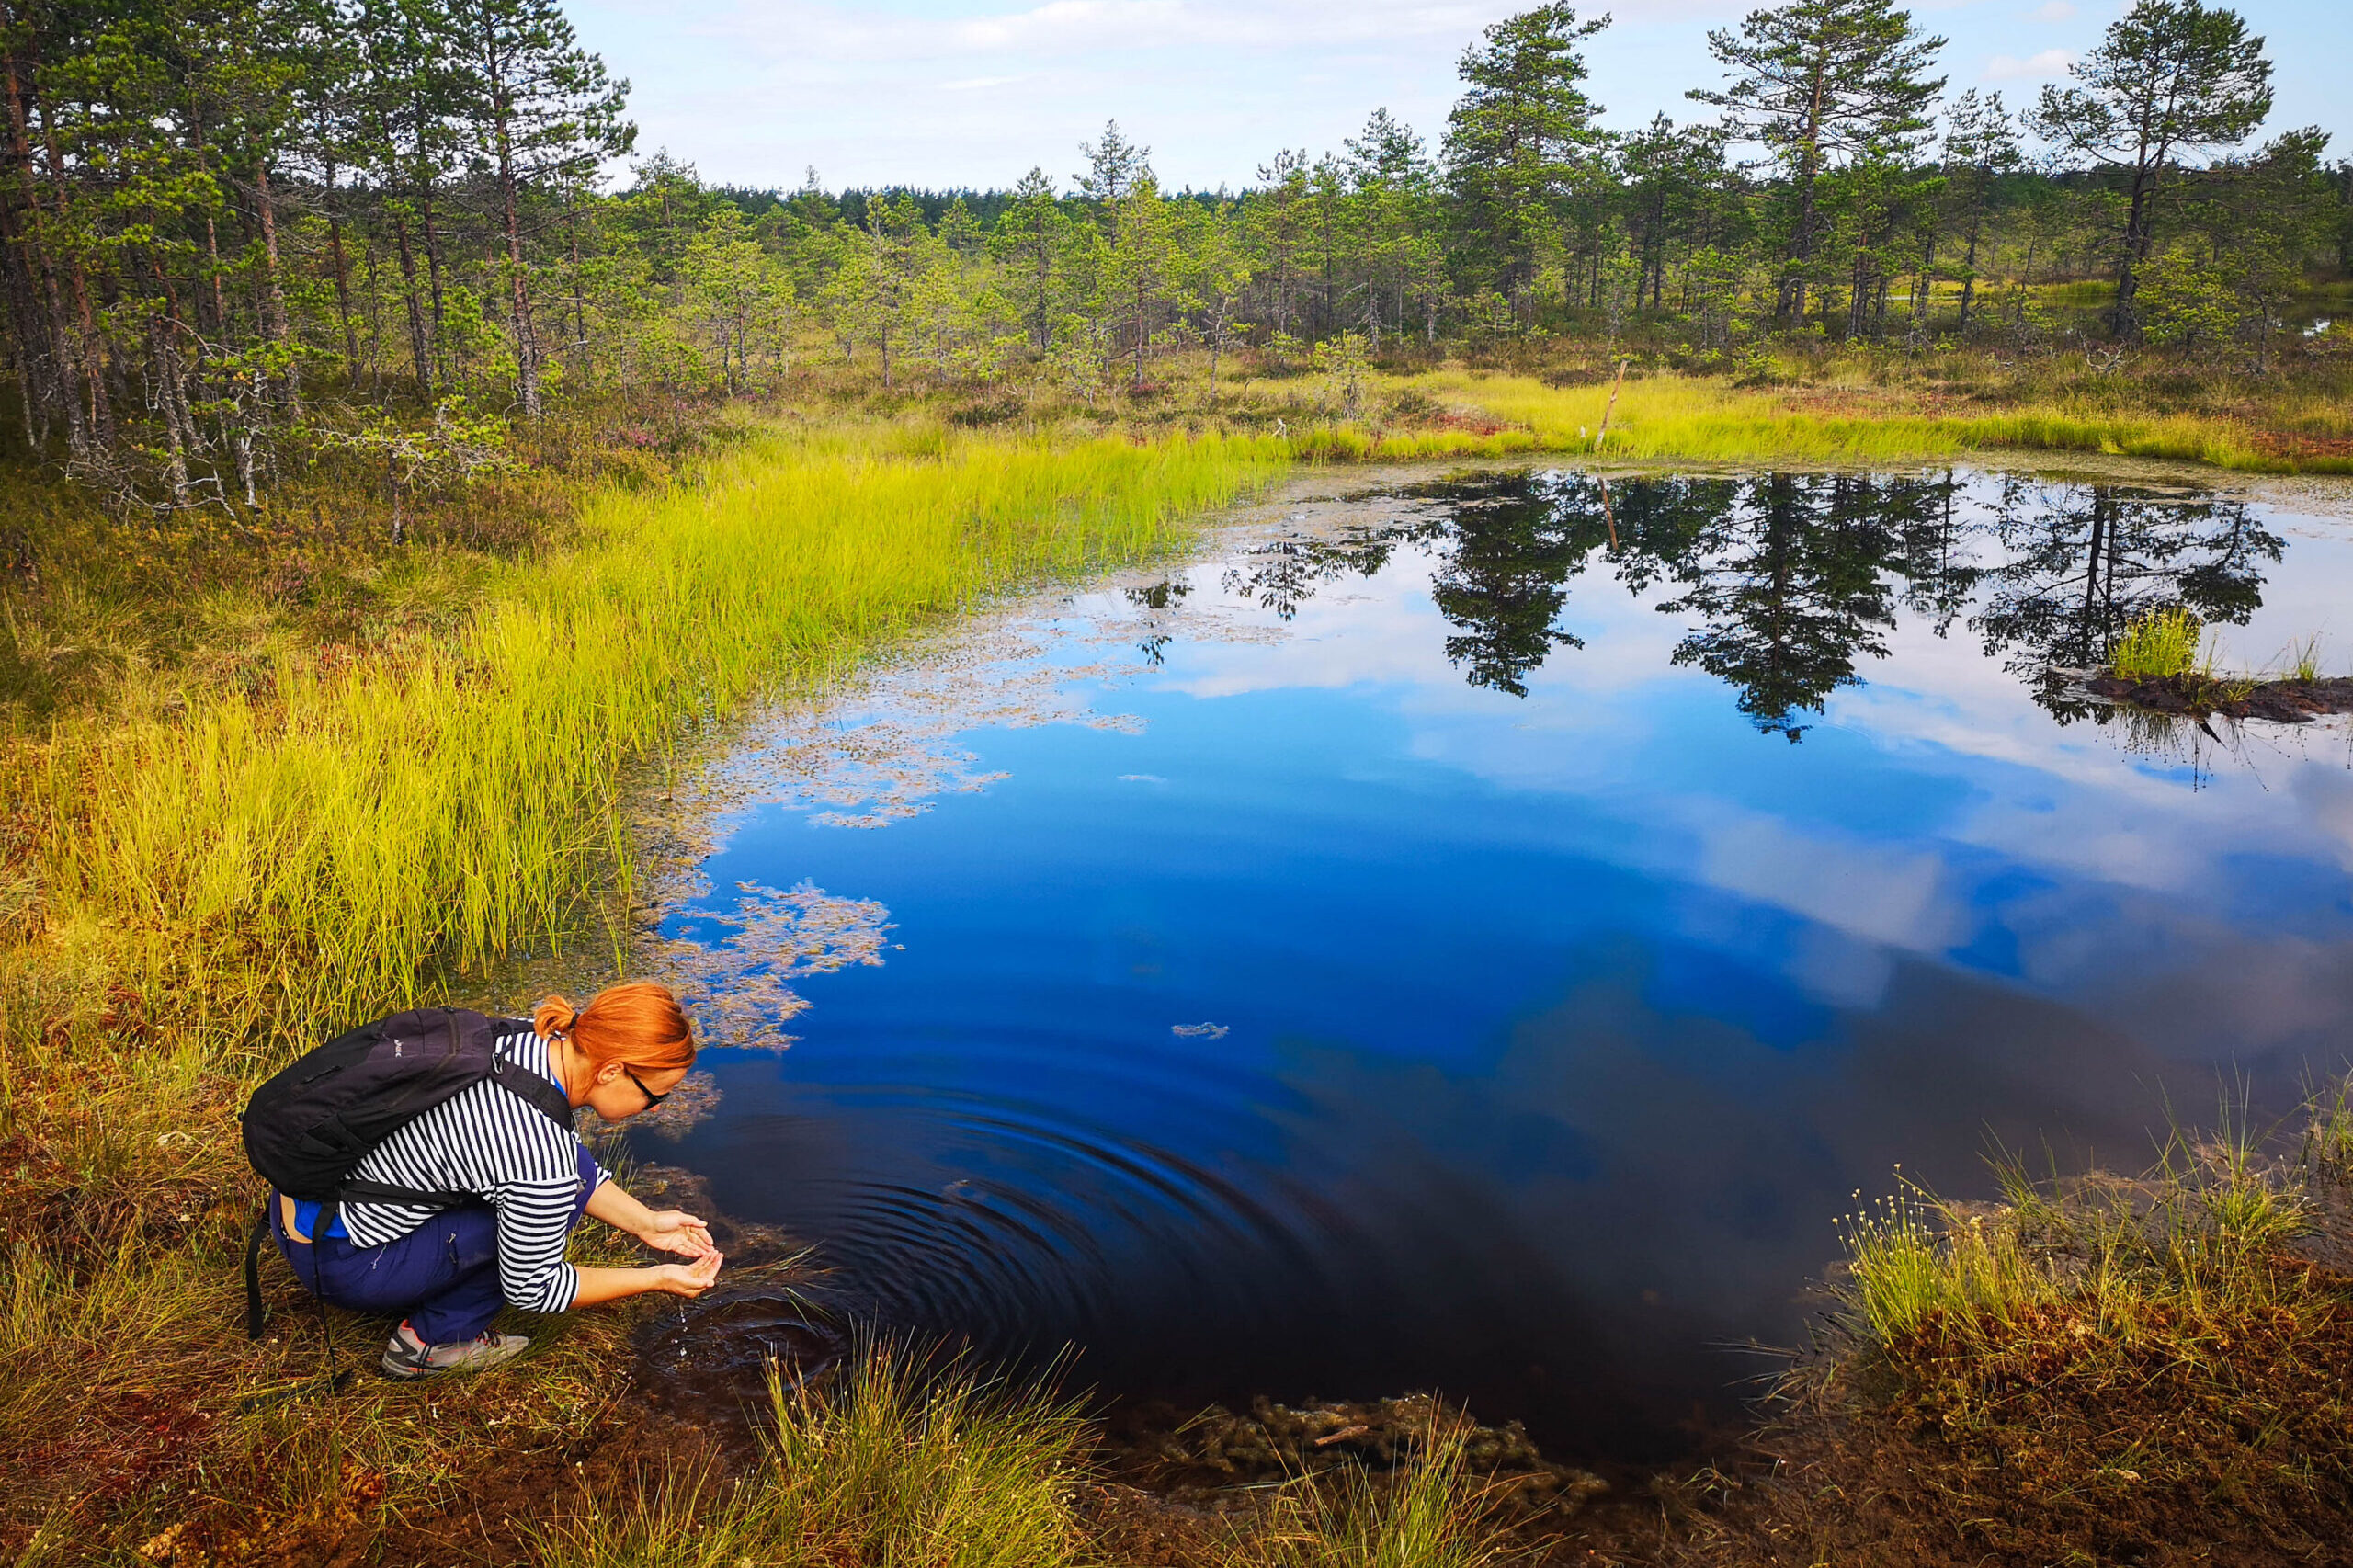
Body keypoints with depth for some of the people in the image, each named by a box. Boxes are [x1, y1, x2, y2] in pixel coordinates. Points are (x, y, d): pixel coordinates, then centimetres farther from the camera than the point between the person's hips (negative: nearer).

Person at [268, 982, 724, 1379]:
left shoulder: (527, 1036, -8)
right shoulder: (543, 1165, -30)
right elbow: (532, 1288, -13)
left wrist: (645, 1222, 6)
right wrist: (657, 1279, -4)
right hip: (335, 1265, -8)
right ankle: (433, 1341, 2)